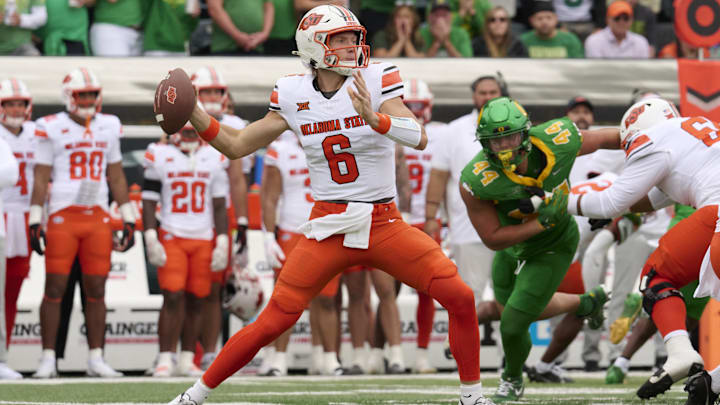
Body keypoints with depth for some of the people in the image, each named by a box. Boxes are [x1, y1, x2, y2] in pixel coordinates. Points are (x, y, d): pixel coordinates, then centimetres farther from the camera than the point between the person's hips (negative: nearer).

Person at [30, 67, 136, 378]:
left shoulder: (108, 127, 11)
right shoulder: (52, 128, -2)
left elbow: (116, 177, 16)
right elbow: (41, 178, -2)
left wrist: (128, 220, 13)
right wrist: (35, 221, -8)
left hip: (97, 218, 4)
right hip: (62, 217, -4)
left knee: (96, 290, 4)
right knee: (55, 289, -4)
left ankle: (96, 359, 9)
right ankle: (48, 359, 0)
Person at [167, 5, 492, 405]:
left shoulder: (375, 82, -6)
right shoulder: (294, 97, 0)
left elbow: (419, 138, -20)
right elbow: (235, 145, 9)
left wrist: (374, 118, -37)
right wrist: (190, 110, -3)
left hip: (384, 225, 0)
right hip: (328, 229, 0)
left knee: (459, 297, -12)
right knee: (273, 322, -5)